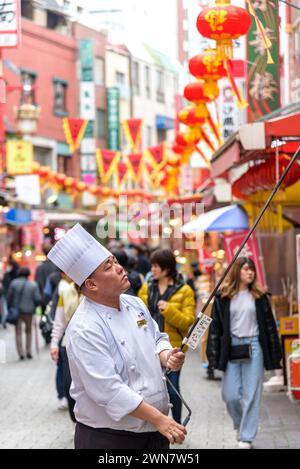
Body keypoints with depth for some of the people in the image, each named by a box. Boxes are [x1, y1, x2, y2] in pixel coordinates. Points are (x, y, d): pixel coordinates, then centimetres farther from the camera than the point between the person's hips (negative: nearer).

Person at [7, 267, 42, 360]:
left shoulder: (14, 283, -5)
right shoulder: (33, 285, -6)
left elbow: (9, 297, -2)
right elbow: (38, 299, -8)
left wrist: (10, 307, 10)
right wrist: (34, 306, 12)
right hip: (29, 311, 0)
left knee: (18, 331, 7)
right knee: (28, 331, 18)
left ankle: (21, 353, -1)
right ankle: (28, 352, 13)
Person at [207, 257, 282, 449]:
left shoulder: (259, 297, 5)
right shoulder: (223, 297, 4)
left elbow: (269, 325, 6)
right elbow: (215, 326, 3)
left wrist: (275, 353, 2)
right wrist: (214, 354, -3)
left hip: (253, 347, 0)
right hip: (231, 348, 0)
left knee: (251, 394, 0)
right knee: (230, 394, 0)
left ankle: (247, 437, 8)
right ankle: (240, 424, 29)